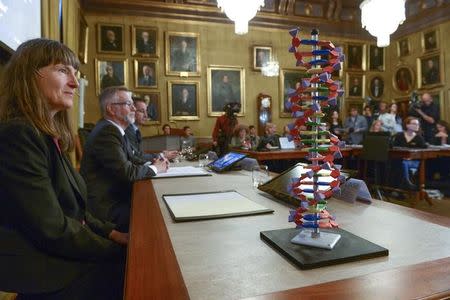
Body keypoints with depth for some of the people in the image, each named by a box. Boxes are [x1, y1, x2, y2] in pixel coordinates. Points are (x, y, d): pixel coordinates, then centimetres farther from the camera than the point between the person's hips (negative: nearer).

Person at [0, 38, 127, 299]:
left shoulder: (49, 136, 8)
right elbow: (53, 231, -23)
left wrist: (111, 232, 0)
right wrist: (118, 250, -12)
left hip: (62, 256, 8)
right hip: (46, 278, -8)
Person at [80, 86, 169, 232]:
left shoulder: (116, 130, 11)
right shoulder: (106, 132, -20)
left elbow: (131, 159, 18)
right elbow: (126, 172, -25)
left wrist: (152, 163, -1)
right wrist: (154, 168, -8)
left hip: (116, 197, 9)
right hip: (105, 207, -9)